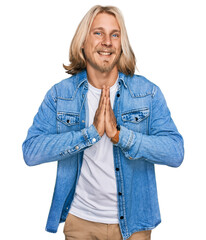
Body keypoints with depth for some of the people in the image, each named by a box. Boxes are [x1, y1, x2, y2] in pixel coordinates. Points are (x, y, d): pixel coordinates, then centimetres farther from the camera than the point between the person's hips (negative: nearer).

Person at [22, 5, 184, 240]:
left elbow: (176, 152, -14)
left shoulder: (148, 92, -6)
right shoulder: (60, 93, -5)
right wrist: (91, 132, -24)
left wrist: (119, 133, -26)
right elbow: (31, 151, -15)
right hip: (80, 220, 1)